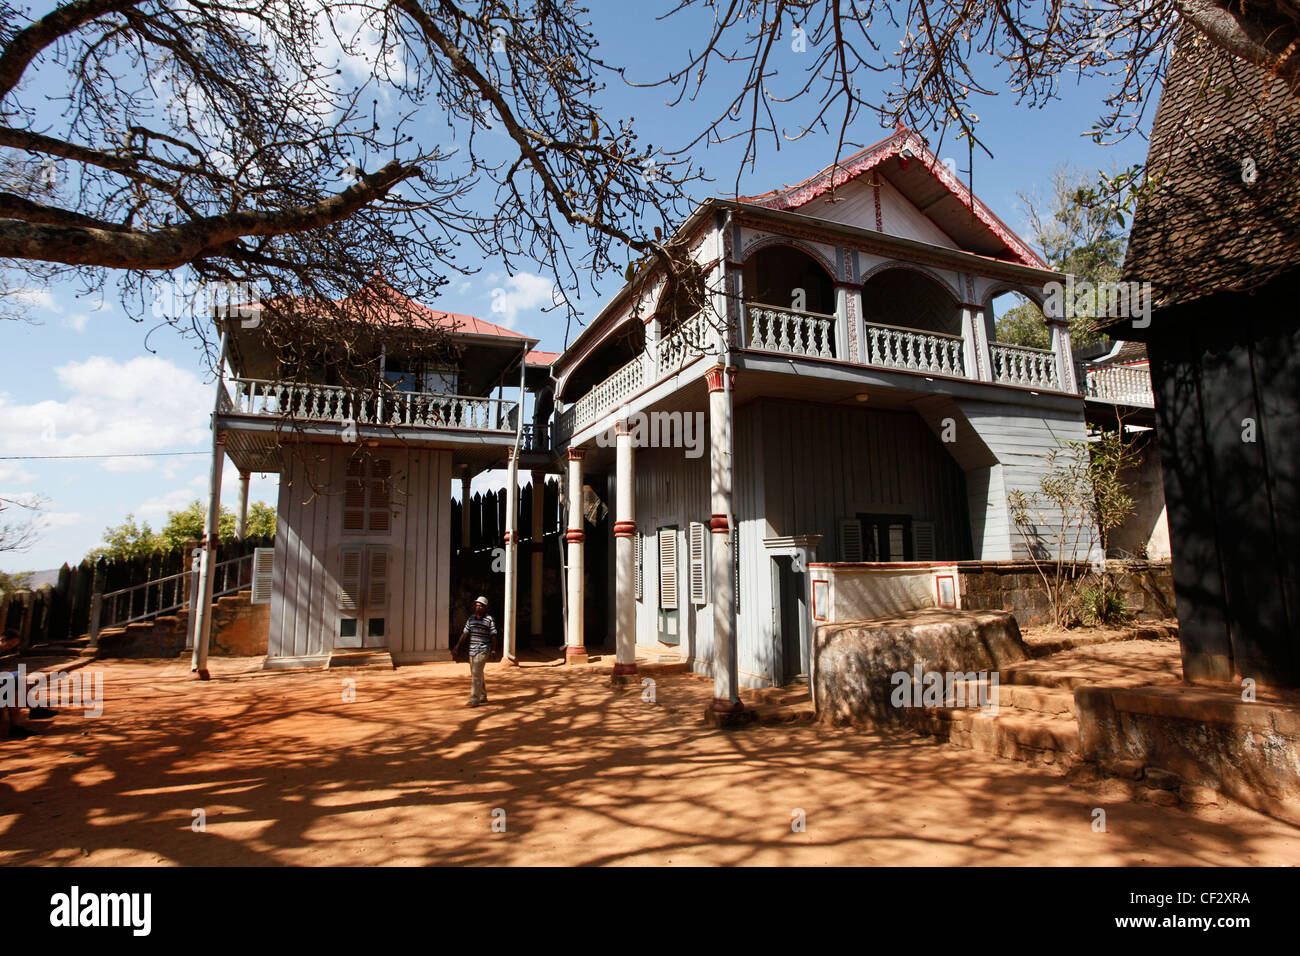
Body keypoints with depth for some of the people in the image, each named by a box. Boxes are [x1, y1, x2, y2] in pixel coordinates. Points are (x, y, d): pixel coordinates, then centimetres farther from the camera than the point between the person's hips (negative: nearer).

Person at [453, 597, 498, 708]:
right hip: (472, 650, 6)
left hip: (483, 650, -6)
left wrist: (493, 651, -7)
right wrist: (457, 648, 5)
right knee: (476, 674, 12)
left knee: (476, 673, -13)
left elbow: (493, 636, -3)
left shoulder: (489, 619, -5)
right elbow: (465, 634, 10)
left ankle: (474, 699, -11)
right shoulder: (471, 618, 10)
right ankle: (483, 697, 24)